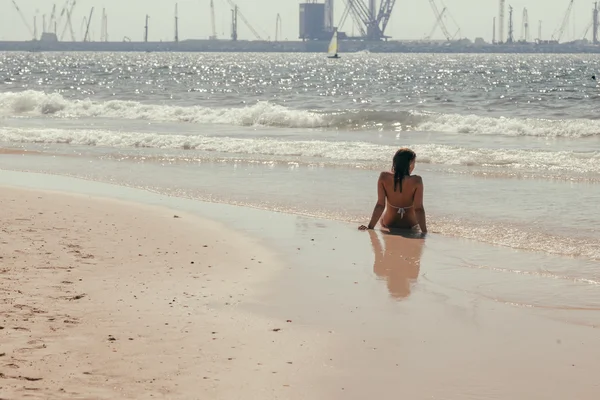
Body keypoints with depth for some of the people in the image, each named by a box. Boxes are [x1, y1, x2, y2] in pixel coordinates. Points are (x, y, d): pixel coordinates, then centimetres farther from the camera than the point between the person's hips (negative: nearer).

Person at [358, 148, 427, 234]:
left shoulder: (384, 177, -19)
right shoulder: (416, 181, -24)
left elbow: (380, 205, -18)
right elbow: (418, 209, -25)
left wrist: (370, 227, -14)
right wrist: (424, 231, -22)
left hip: (388, 224, 2)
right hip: (410, 226, -2)